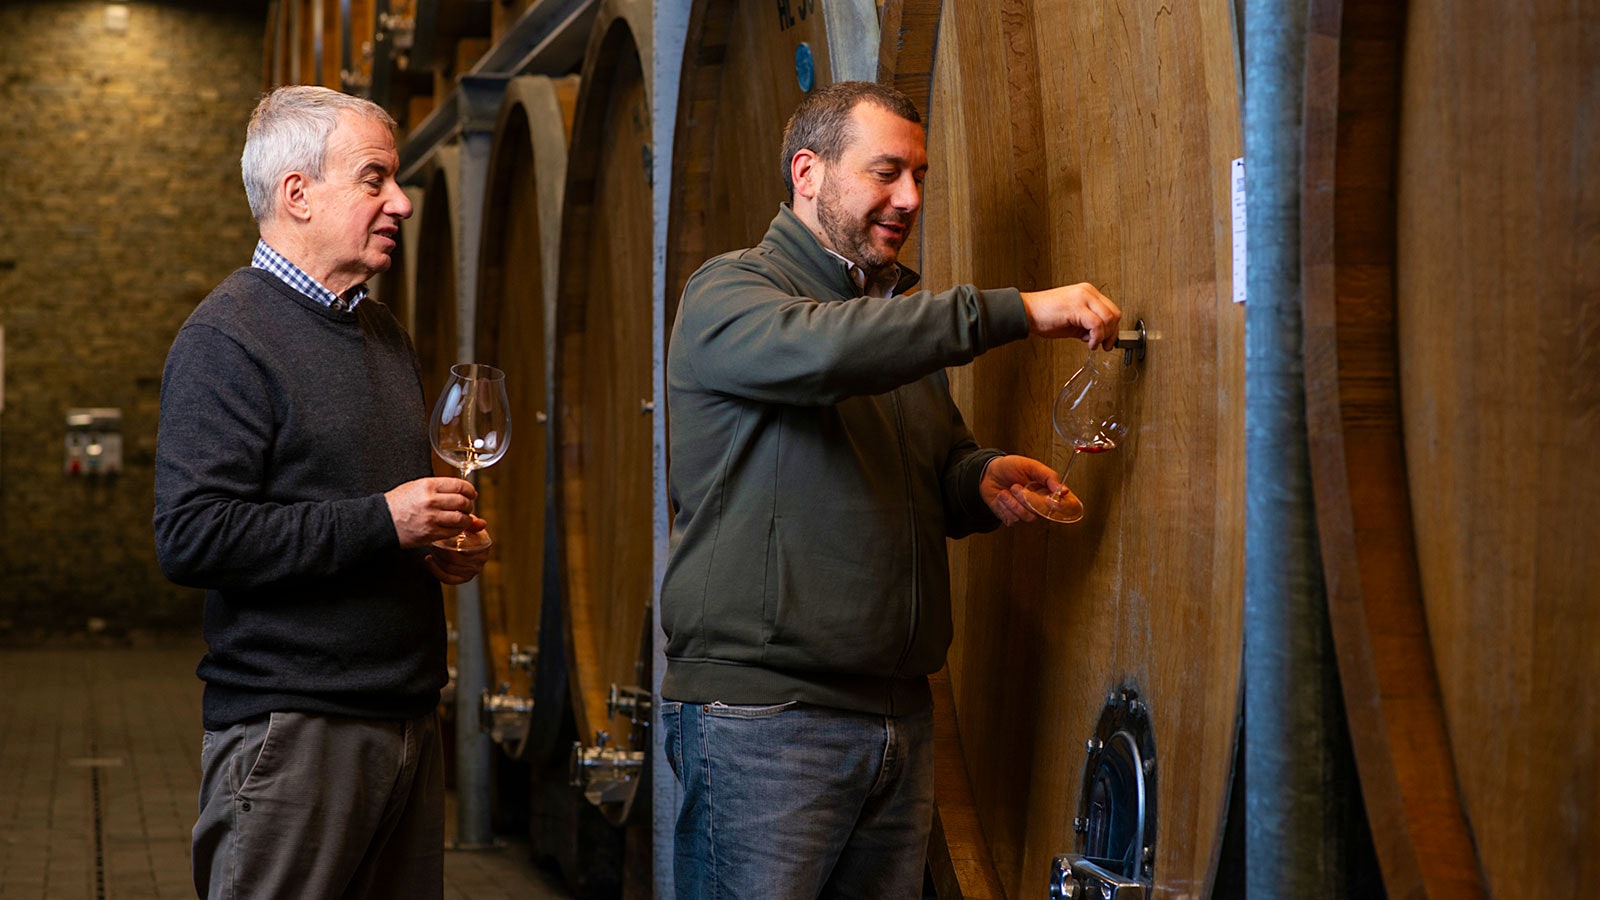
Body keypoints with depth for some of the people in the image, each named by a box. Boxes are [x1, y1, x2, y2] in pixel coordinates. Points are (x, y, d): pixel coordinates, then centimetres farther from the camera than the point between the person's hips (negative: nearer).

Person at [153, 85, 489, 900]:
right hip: (291, 732, -8)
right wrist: (380, 523, -20)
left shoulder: (383, 332, 18)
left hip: (407, 718, 8)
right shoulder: (227, 336, -9)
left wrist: (443, 541, 9)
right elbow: (190, 536, -20)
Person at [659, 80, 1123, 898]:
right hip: (761, 714, -7)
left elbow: (941, 475, 26)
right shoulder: (728, 292, -4)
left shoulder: (900, 316, 20)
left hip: (899, 709, 7)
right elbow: (820, 350, -27)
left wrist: (985, 479, 1)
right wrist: (1019, 311, -27)